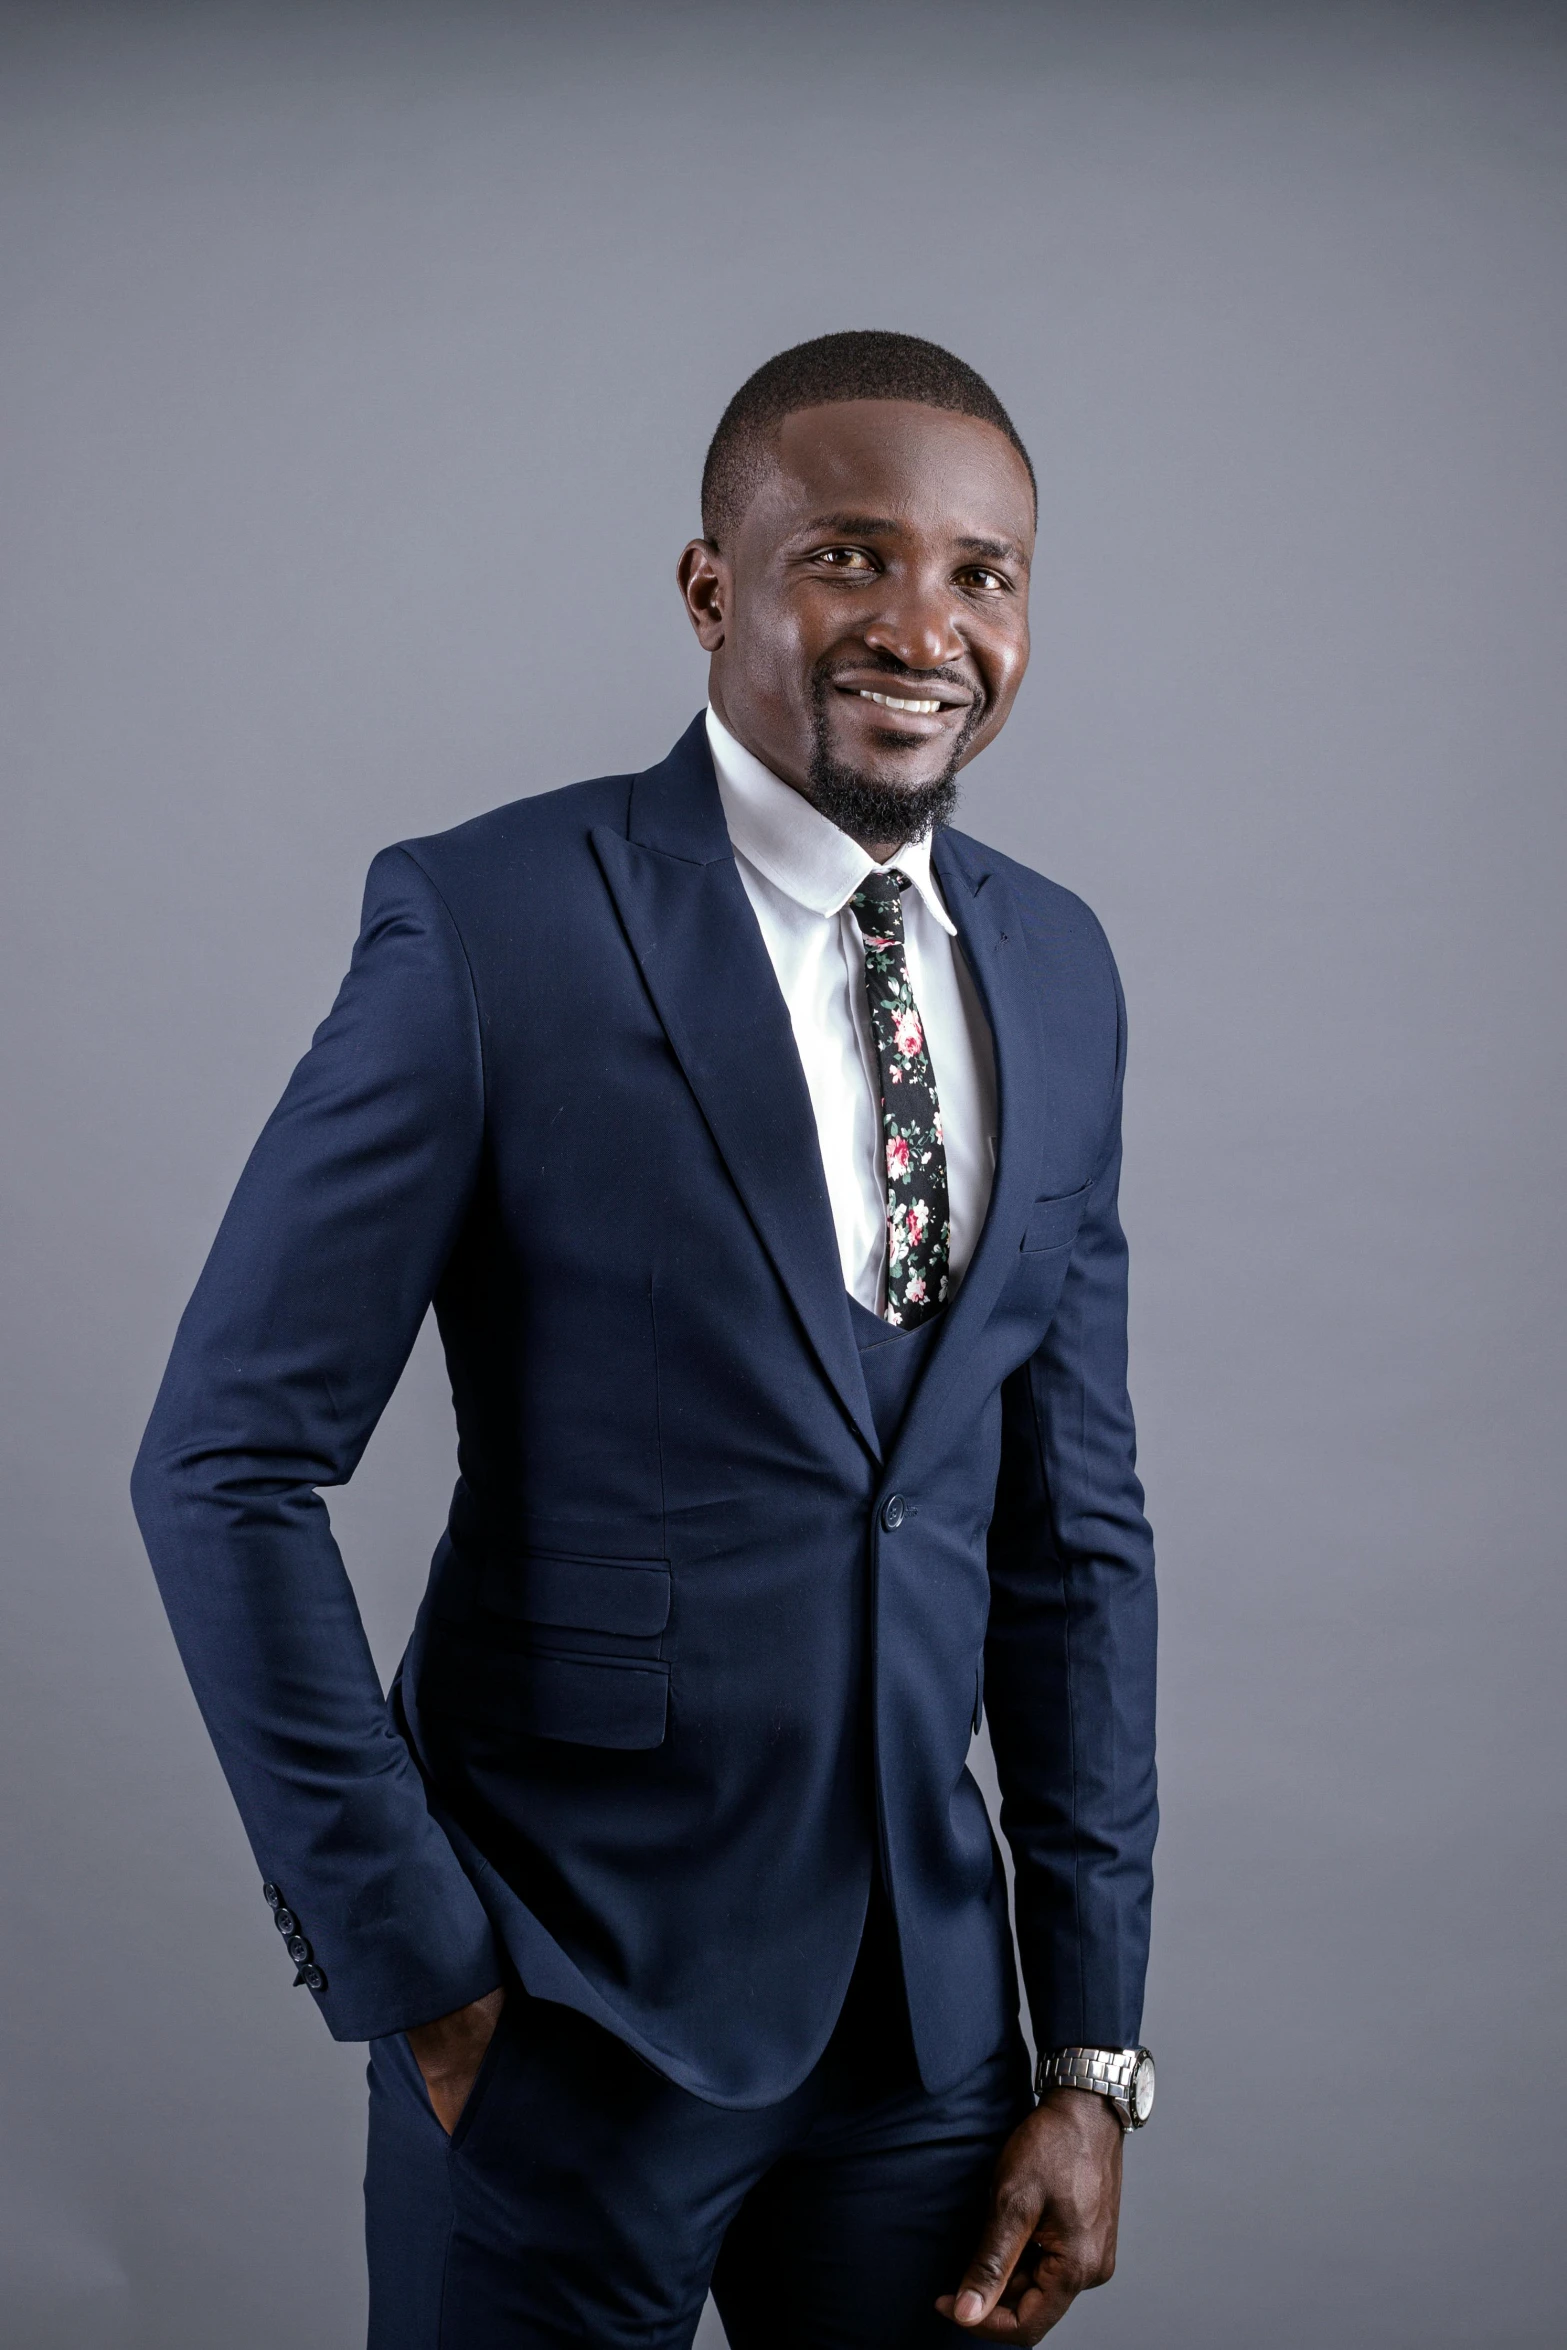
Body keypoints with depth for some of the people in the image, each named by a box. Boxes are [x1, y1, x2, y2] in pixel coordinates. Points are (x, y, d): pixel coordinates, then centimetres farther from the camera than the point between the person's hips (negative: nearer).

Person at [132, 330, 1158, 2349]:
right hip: (569, 2010, -4)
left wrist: (1092, 2050, 5)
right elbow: (224, 1467, -11)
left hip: (929, 2007, 5)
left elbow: (1073, 1522, 7)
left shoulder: (1055, 966, 4)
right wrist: (411, 1961, -11)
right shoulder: (487, 924, -12)